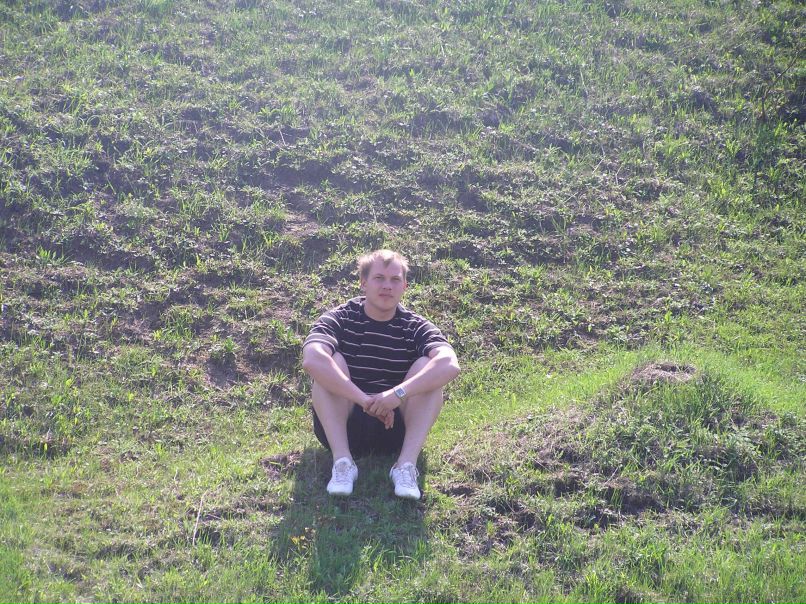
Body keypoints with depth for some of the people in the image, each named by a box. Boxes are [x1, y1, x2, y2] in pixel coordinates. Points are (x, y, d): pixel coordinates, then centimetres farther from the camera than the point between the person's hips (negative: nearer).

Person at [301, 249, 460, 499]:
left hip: (396, 426, 1)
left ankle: (407, 463, -27)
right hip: (341, 426, -1)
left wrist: (398, 394, -38)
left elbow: (450, 365, -26)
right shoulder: (340, 319, -8)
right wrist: (364, 400, -37)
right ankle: (342, 460, -29)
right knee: (331, 361, -24)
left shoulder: (416, 328, -4)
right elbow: (311, 360, -31)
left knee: (428, 366, -20)